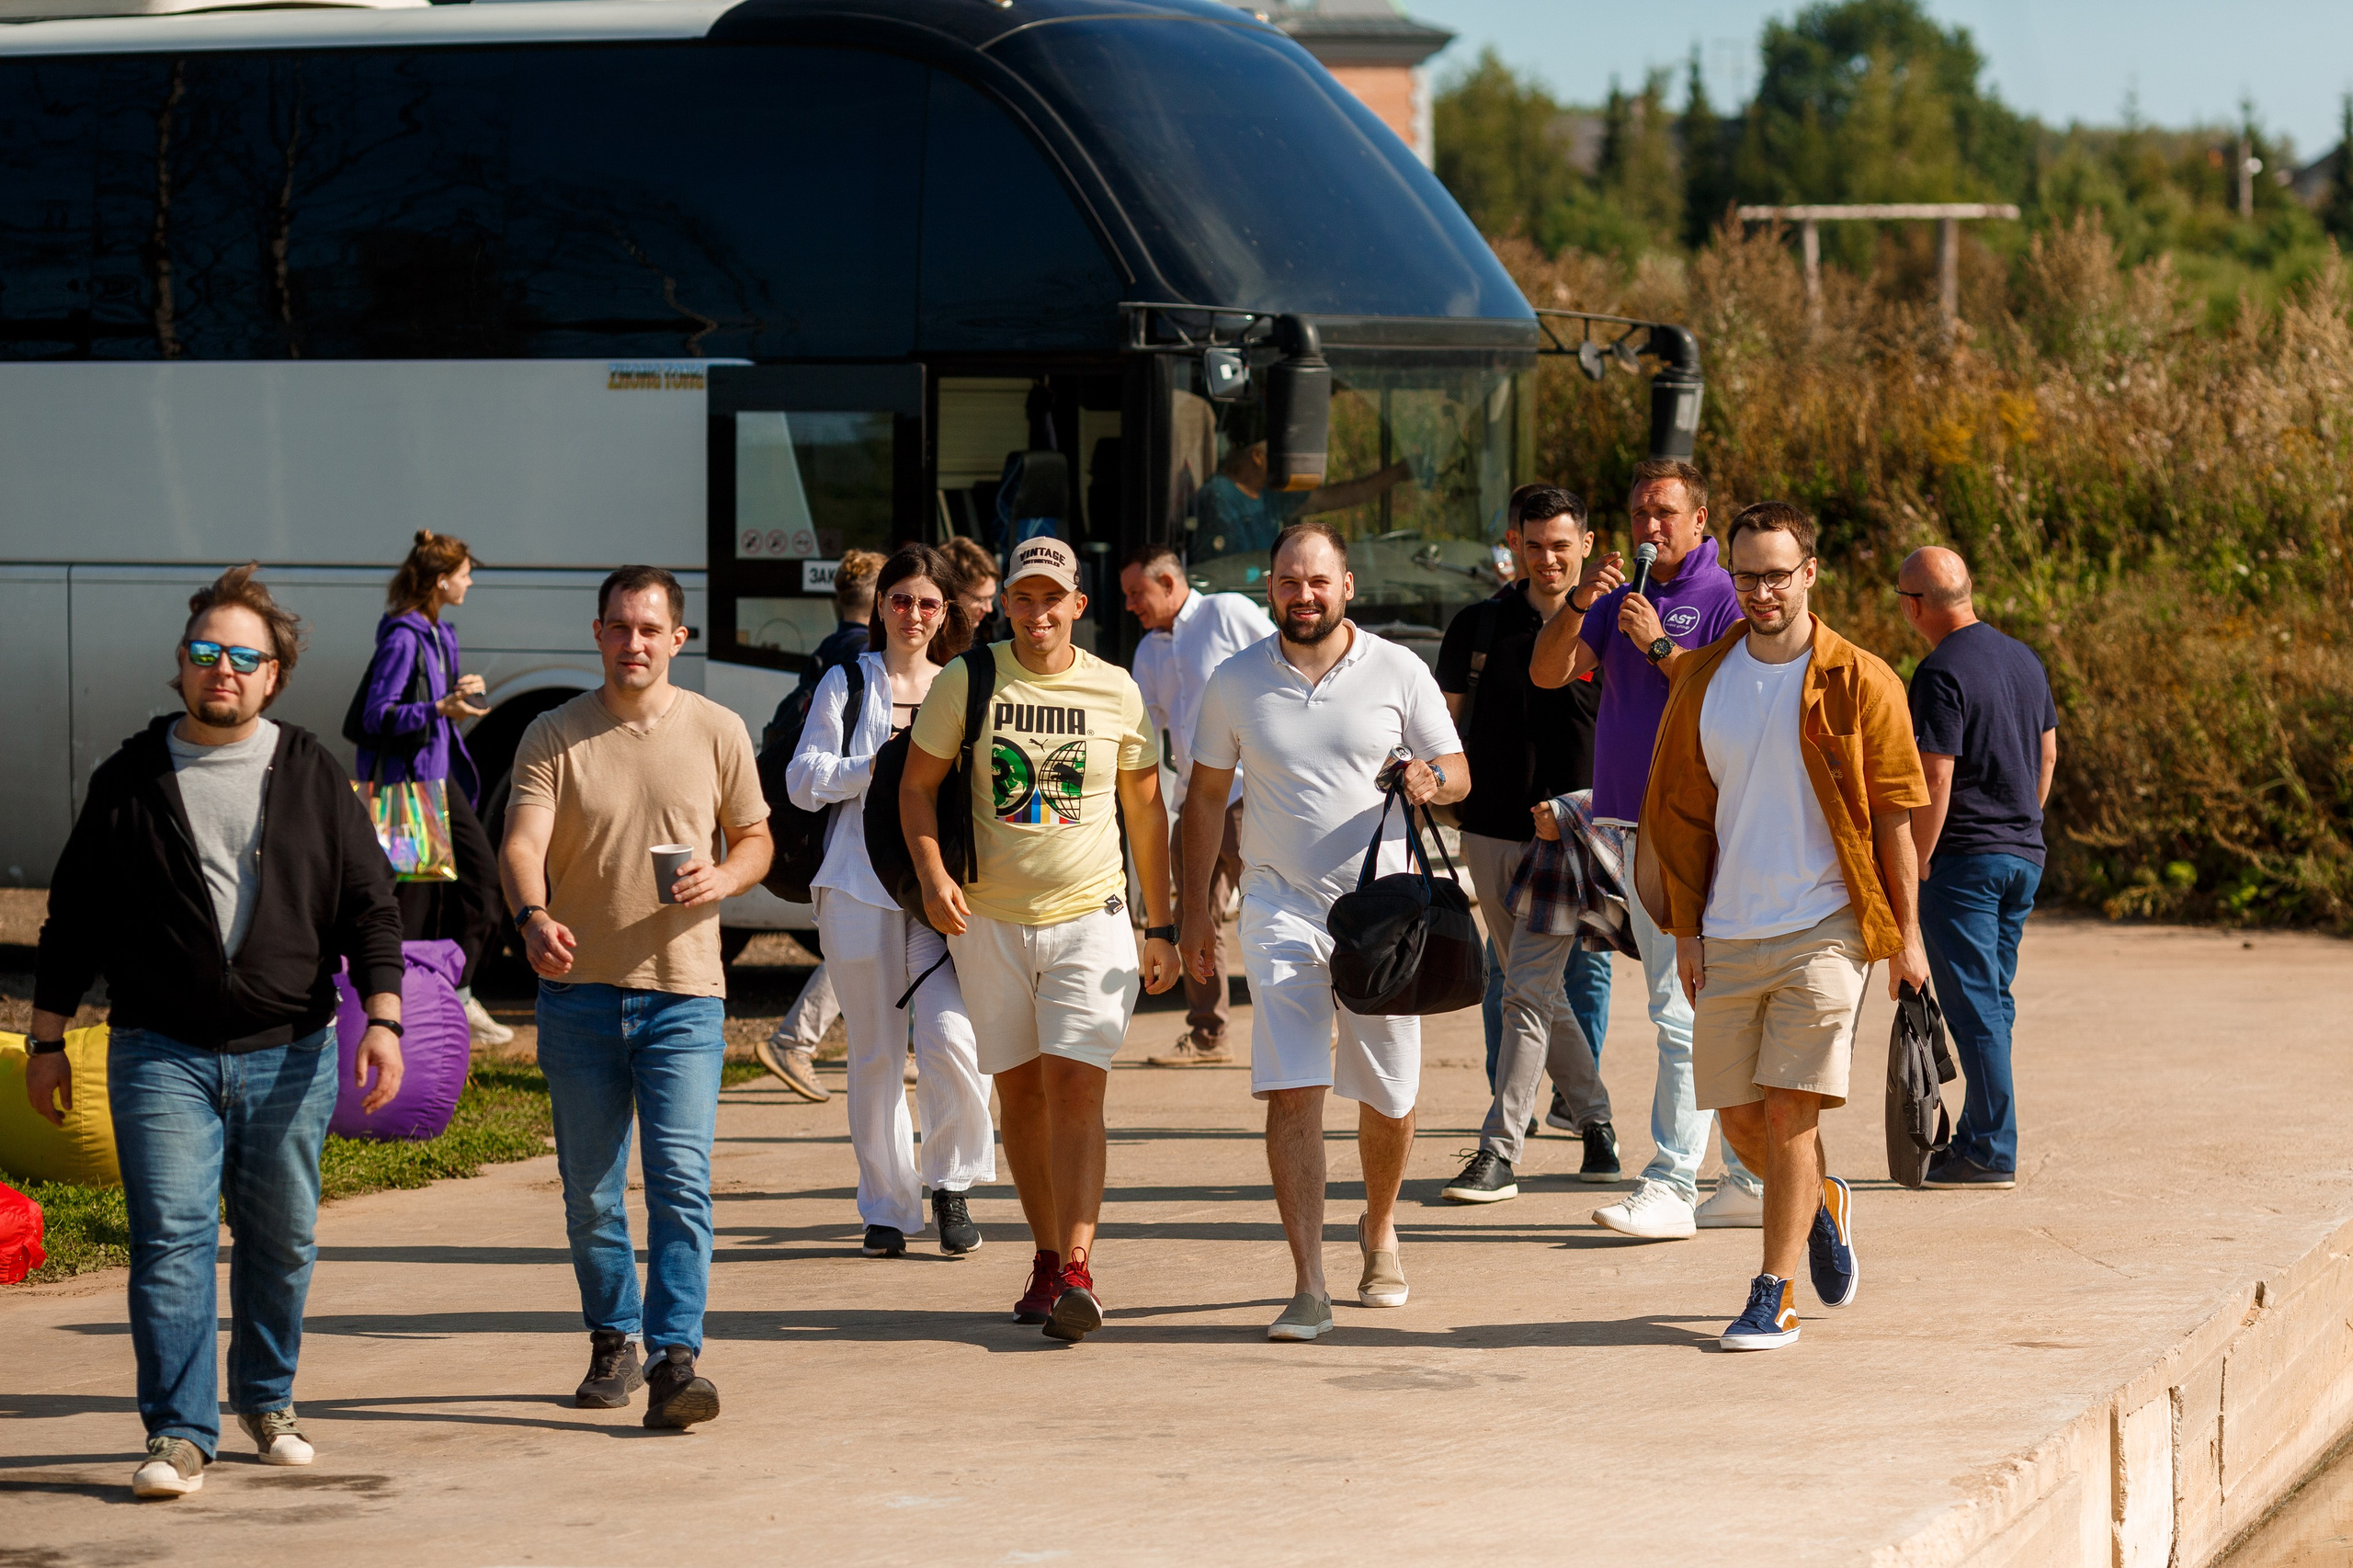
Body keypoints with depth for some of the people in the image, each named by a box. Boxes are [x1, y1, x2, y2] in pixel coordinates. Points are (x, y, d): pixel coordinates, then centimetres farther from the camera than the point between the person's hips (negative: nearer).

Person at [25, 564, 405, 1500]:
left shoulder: (312, 777, 7)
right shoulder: (131, 781, 6)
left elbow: (369, 906, 6)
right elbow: (73, 920, 10)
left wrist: (383, 1018, -6)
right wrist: (47, 1040, 8)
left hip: (289, 1054, 1)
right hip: (162, 1054, -1)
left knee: (281, 1241, 9)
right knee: (170, 1239, -9)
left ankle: (266, 1398, 29)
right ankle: (179, 1435, -8)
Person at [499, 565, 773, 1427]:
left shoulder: (717, 732, 5)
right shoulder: (553, 736, 1)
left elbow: (756, 837, 15)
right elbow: (521, 844, -12)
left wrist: (725, 876, -9)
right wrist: (533, 917, -33)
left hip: (682, 994, -1)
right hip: (580, 991, 1)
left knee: (680, 1179, -13)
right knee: (589, 1190, 9)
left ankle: (675, 1357, -15)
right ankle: (613, 1341, 27)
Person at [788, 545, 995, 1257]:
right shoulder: (847, 684, 9)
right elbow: (803, 779, 3)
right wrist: (876, 769, -9)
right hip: (860, 887, 0)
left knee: (950, 1036, -18)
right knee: (875, 1055, 4)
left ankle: (950, 1184, 2)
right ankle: (887, 1207, 14)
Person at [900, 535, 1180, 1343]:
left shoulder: (1117, 693, 2)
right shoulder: (965, 683, 0)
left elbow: (1145, 808, 11)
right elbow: (917, 784, 5)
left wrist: (1161, 927, 11)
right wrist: (932, 873, -13)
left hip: (1090, 920, -1)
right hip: (989, 918, 1)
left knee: (1075, 1088, -13)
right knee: (1018, 1092, 7)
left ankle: (1078, 1270, -19)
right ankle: (1047, 1256, 19)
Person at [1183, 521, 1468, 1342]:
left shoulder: (1399, 672, 0)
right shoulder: (1236, 682, 2)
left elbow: (1459, 772, 6)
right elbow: (1206, 795, 10)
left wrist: (1431, 780, -19)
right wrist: (1196, 905, 6)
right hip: (1281, 906, 0)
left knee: (1388, 1099, 9)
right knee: (1292, 1094, -12)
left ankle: (1379, 1228, 38)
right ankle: (1309, 1288, -12)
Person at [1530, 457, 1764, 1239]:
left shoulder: (1726, 599, -5)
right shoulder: (1624, 599, 17)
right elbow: (1547, 673, 8)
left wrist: (1659, 645, -18)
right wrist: (1579, 604, -8)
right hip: (1633, 823, 8)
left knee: (1681, 1007, -12)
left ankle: (1670, 1185, -13)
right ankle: (1749, 1180, 16)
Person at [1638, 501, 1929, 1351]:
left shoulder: (1858, 683, -4)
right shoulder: (1701, 679, 6)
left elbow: (1892, 818, -1)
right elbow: (1682, 811, 11)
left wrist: (1907, 936, -2)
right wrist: (1685, 928, 6)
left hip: (1822, 928, -4)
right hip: (1727, 935, 4)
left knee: (1789, 1111, -10)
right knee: (1740, 1121, 8)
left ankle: (1775, 1296, -1)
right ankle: (1823, 1203, 37)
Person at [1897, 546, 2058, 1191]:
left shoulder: (1942, 674, -16)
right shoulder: (2023, 659, 10)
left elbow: (1935, 783, -19)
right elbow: (2047, 755, 18)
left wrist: (1912, 871, -14)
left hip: (1964, 856, -8)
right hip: (2024, 855, 8)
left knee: (1974, 1007, -4)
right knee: (1993, 1003, 15)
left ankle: (1993, 1155, -3)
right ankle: (1977, 1137, 21)